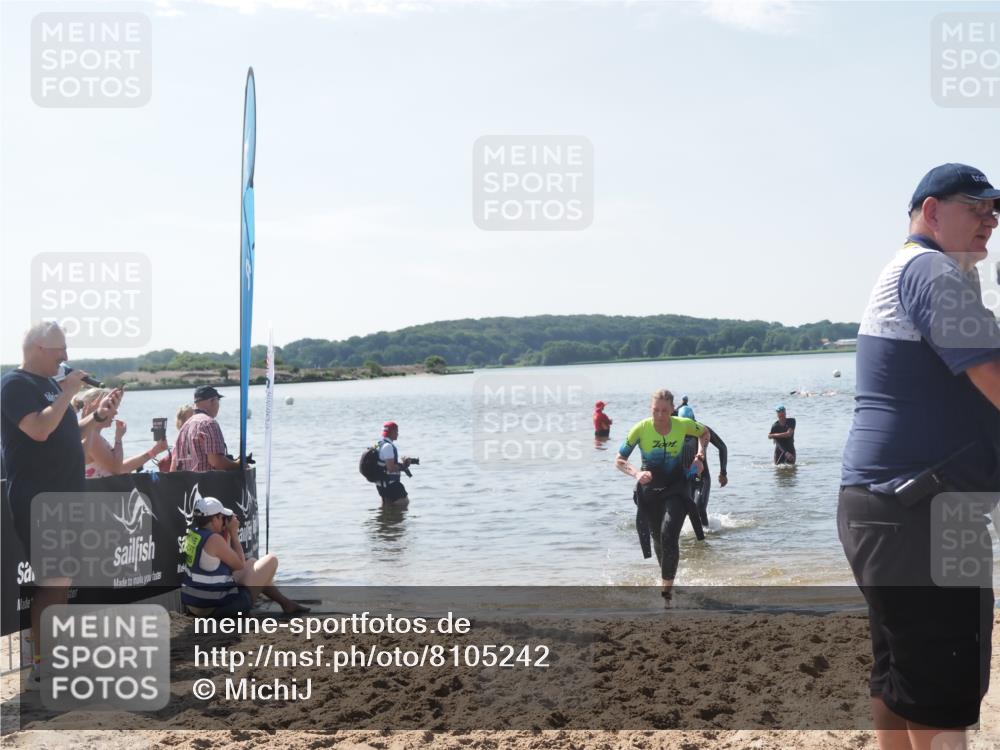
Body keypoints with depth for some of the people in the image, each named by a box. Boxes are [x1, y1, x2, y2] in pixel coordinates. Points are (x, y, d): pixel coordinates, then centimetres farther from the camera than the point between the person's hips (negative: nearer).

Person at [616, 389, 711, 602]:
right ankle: (668, 580, 37)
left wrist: (700, 457, -6)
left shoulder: (683, 425, -14)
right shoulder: (641, 429, -18)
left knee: (669, 536, -20)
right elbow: (619, 460, -11)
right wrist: (636, 474, -29)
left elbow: (705, 433, 10)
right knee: (658, 539, 12)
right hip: (649, 490, 1)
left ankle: (667, 588, -11)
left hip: (675, 488, -1)